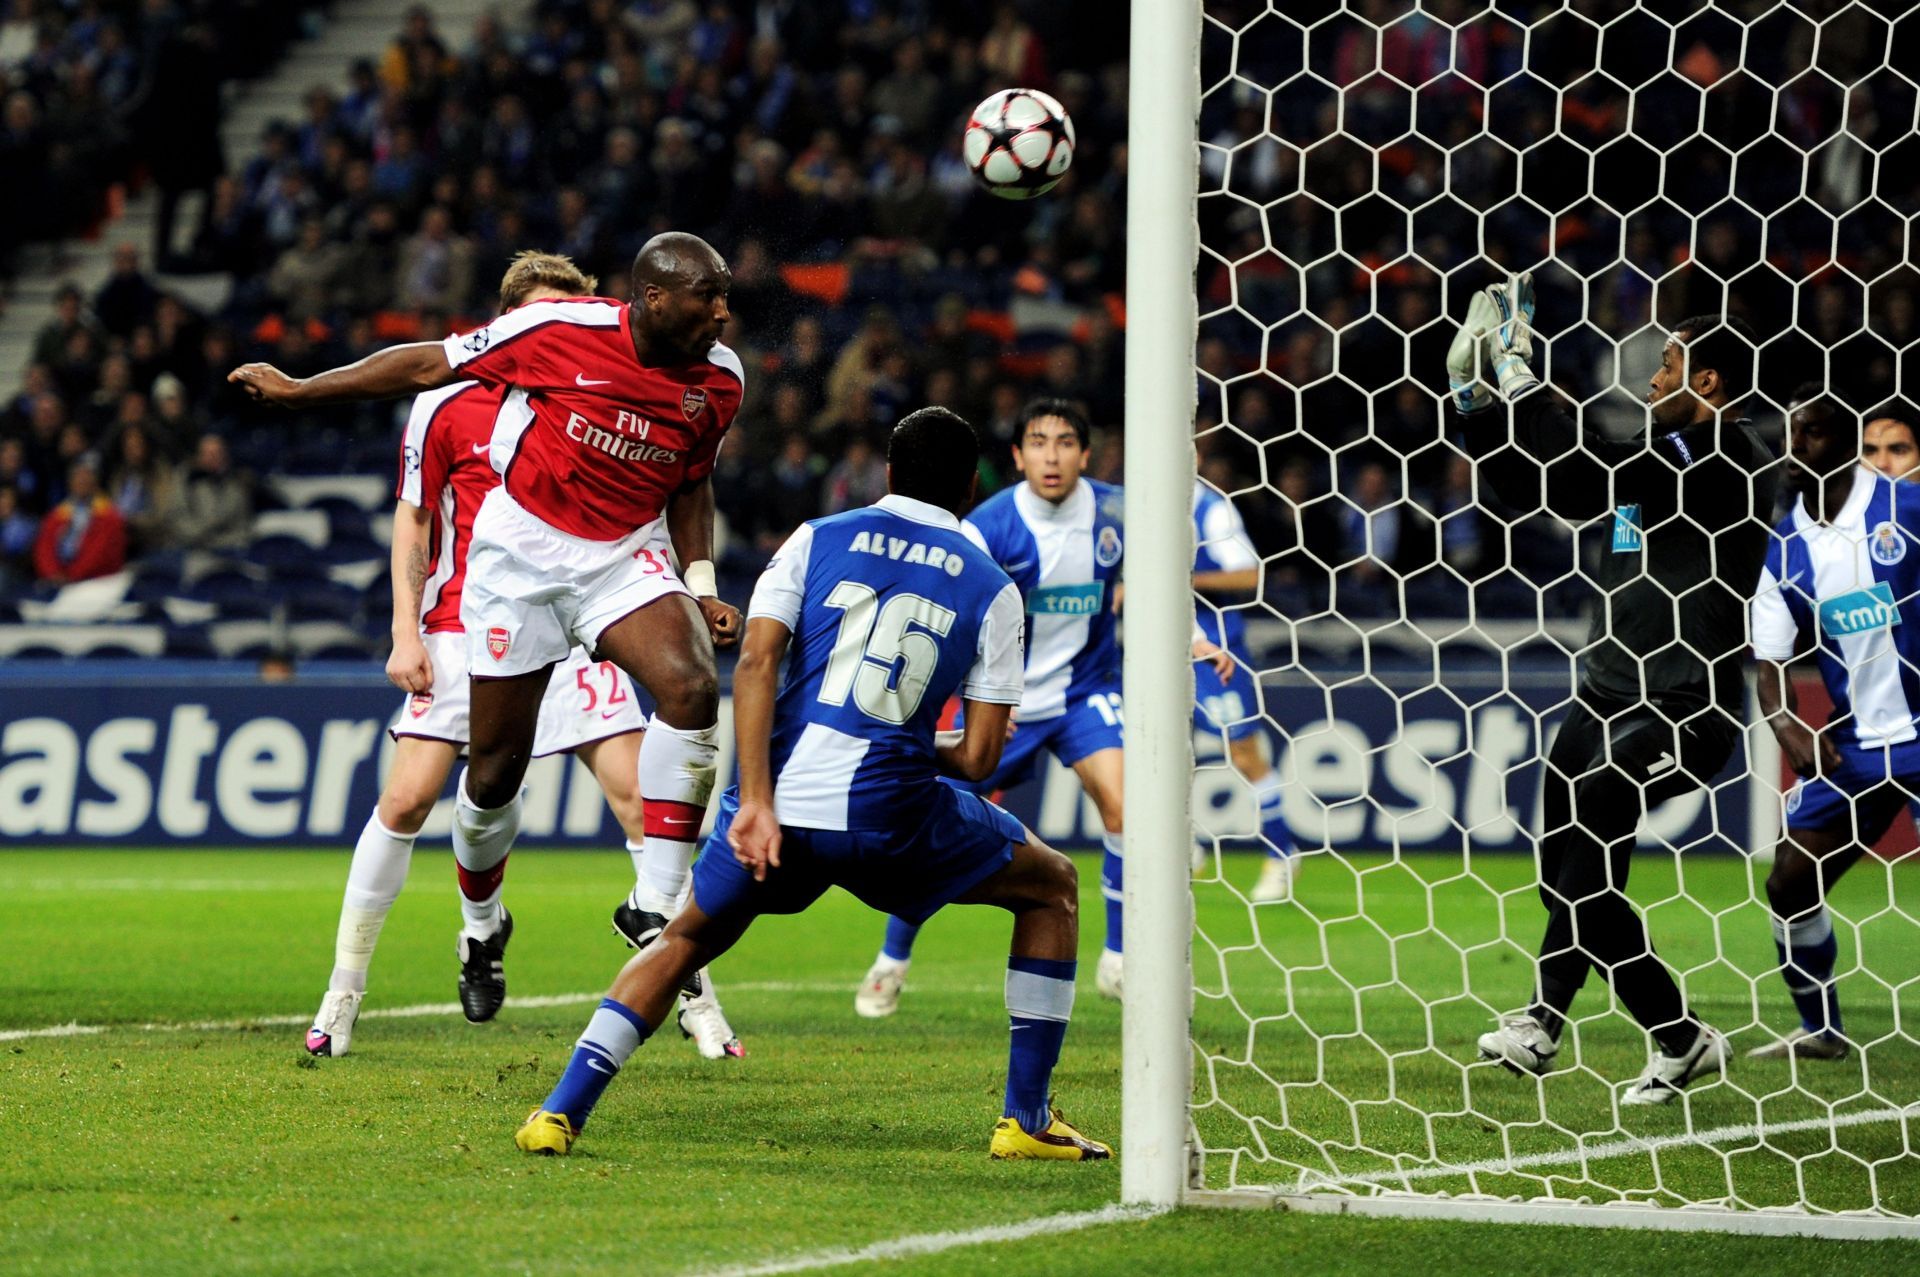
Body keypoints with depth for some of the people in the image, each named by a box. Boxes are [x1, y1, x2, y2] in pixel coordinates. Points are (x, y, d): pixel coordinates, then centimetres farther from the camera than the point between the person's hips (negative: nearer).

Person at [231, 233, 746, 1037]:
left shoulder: (720, 381, -2)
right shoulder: (561, 332, -17)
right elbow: (429, 367, -6)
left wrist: (702, 585, 4)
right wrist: (298, 391, 1)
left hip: (627, 555, 3)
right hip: (521, 553, -3)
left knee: (693, 690, -25)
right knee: (497, 761, 1)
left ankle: (657, 908, -19)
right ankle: (481, 925, 30)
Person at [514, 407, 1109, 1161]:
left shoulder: (817, 540, 12)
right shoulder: (990, 588, 9)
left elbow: (756, 662, -4)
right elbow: (978, 758, 4)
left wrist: (757, 802, -9)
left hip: (778, 807, 2)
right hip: (890, 816, -2)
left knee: (687, 938, 25)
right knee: (1052, 886, 21)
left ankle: (562, 1111, 10)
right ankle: (1026, 1120, 17)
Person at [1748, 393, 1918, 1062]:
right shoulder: (1785, 548, 4)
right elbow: (1769, 658, 5)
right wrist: (1789, 729, -13)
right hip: (1854, 746, 6)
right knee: (1789, 885, 7)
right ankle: (1820, 1030, 26)